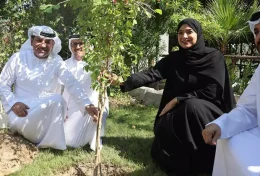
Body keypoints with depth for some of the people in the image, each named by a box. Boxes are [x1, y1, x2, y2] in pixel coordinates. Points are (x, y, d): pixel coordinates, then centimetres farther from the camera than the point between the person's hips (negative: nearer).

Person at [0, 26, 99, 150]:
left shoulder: (56, 61, -3)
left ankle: (50, 142, -15)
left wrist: (87, 105, -33)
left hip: (48, 110, 1)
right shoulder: (18, 58, -2)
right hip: (21, 109, -1)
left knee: (57, 99, -31)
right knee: (19, 124, -33)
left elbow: (72, 84, -16)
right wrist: (13, 103, -17)